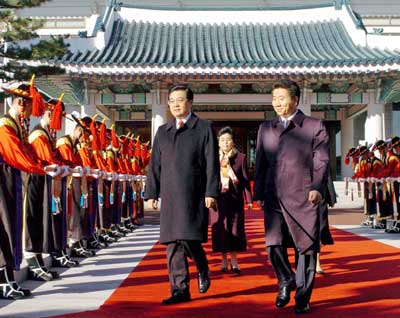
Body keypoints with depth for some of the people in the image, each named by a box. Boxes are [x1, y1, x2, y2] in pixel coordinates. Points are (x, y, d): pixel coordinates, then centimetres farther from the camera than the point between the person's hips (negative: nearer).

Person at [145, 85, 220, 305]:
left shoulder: (204, 129, 3)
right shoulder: (162, 132, 16)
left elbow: (212, 163, -2)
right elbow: (154, 164, 15)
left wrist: (211, 193, -10)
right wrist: (151, 193, 9)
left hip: (194, 196, -4)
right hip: (169, 196, 5)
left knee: (189, 238, -11)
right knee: (173, 243, 3)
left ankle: (202, 270, 20)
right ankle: (180, 290, 10)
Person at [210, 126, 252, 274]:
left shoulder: (241, 157, 4)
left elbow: (245, 179, 3)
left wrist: (249, 199, -1)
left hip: (235, 198, 0)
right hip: (218, 198, 1)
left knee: (235, 228, 2)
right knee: (220, 229, 3)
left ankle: (234, 260, 12)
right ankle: (224, 260, 14)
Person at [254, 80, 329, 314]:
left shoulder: (315, 127, 5)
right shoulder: (266, 128, 17)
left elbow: (322, 161, -2)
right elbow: (261, 163, 17)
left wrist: (317, 188, -16)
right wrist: (258, 194, 11)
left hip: (303, 198, -3)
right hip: (274, 198, 3)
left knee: (306, 247, 1)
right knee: (274, 246, -4)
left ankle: (302, 297, 15)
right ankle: (286, 281, 23)